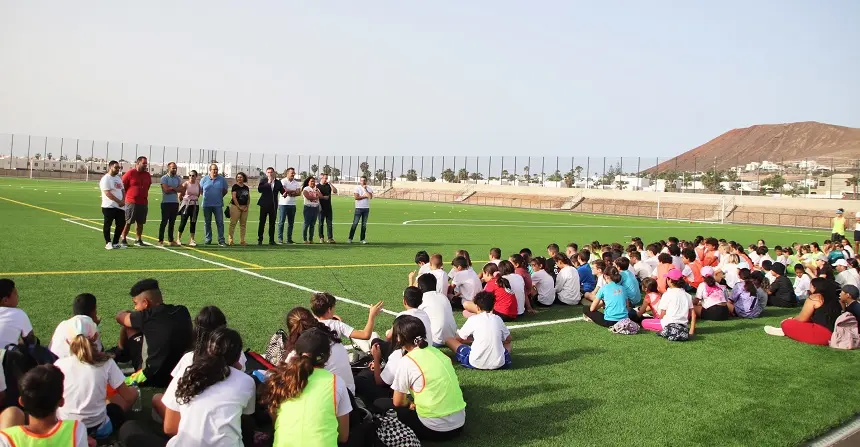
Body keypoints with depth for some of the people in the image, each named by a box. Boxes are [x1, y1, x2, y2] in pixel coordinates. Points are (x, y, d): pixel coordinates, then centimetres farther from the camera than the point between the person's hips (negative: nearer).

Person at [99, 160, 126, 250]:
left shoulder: (119, 178, 16)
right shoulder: (106, 179, -9)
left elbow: (123, 190, 19)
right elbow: (107, 193, -17)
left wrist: (123, 200, 0)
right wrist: (119, 201, -17)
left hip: (120, 206, 8)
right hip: (109, 207, -8)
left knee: (121, 224, 6)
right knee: (107, 225, 0)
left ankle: (115, 243, 18)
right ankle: (108, 243, 8)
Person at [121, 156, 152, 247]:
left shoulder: (148, 175, 10)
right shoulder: (130, 173, -6)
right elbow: (122, 187, -2)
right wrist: (124, 199, 0)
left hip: (143, 203, 5)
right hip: (131, 202, -5)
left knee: (140, 222, 9)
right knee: (127, 222, 0)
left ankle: (139, 240, 18)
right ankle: (123, 240, 10)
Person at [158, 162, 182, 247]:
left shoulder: (178, 178, 12)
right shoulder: (164, 178, -4)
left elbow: (181, 189, 0)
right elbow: (166, 190, -16)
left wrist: (171, 188, -10)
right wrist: (175, 188, -3)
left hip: (175, 202, 5)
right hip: (166, 202, -5)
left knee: (172, 222, 9)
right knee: (164, 222, -4)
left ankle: (171, 240, 14)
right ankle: (160, 240, 1)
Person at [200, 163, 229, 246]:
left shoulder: (222, 179, 3)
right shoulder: (204, 179, 4)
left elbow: (225, 191, 12)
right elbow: (200, 190, 13)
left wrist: (219, 196, 7)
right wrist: (206, 196, 9)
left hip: (218, 205, -1)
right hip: (206, 205, 1)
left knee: (220, 222, -5)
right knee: (207, 223, 7)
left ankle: (221, 240, -2)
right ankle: (207, 239, 15)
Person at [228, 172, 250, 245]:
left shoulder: (246, 187, 14)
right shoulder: (235, 186, -3)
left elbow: (248, 198, 15)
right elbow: (234, 197, -9)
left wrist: (247, 206, 0)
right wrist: (239, 206, -12)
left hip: (244, 207, 6)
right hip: (236, 206, -6)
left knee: (243, 224, 7)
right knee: (233, 223, -6)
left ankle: (242, 240, 12)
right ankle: (230, 239, -4)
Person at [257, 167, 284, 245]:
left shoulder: (278, 182, 10)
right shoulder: (263, 180, 2)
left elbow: (282, 191, 9)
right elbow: (259, 189, -12)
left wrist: (284, 194, -14)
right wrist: (268, 183, -16)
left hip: (274, 205, 2)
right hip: (264, 204, -2)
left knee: (272, 223, 5)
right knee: (262, 222, 1)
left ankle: (271, 240, 11)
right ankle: (260, 240, 7)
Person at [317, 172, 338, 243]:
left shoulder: (328, 185, 11)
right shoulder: (318, 186, 0)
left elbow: (335, 191, -2)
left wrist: (330, 184, -7)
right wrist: (324, 197, -7)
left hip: (328, 207, 3)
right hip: (321, 207, -3)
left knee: (329, 223, 1)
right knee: (321, 223, 3)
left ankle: (330, 238, 2)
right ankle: (321, 238, 9)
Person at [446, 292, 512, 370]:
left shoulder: (473, 319, -4)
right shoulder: (498, 319, 4)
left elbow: (457, 339, 8)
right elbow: (508, 339, 19)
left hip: (476, 364, -2)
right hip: (498, 364, 2)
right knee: (507, 343, 33)